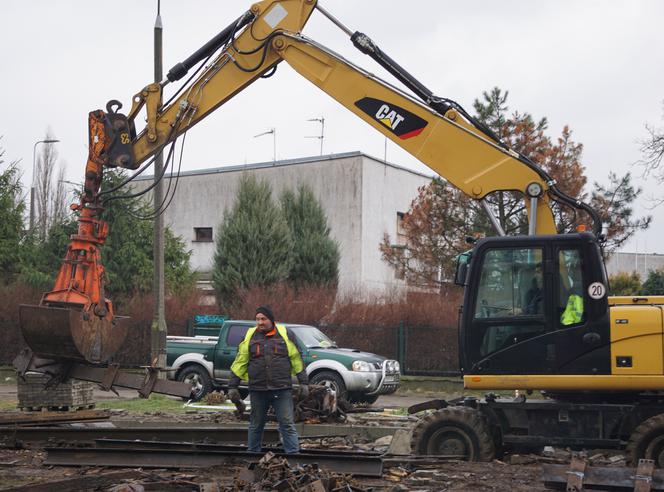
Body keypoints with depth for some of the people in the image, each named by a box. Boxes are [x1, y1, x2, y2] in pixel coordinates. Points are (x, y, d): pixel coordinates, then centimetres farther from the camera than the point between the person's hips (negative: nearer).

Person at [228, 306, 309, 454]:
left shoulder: (284, 334, 4)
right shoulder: (249, 336, 6)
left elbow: (296, 360, 7)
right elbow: (239, 364, 9)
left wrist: (303, 383, 3)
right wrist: (232, 386, 6)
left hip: (282, 390, -2)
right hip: (257, 391, 2)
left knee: (287, 424, -3)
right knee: (256, 425, 13)